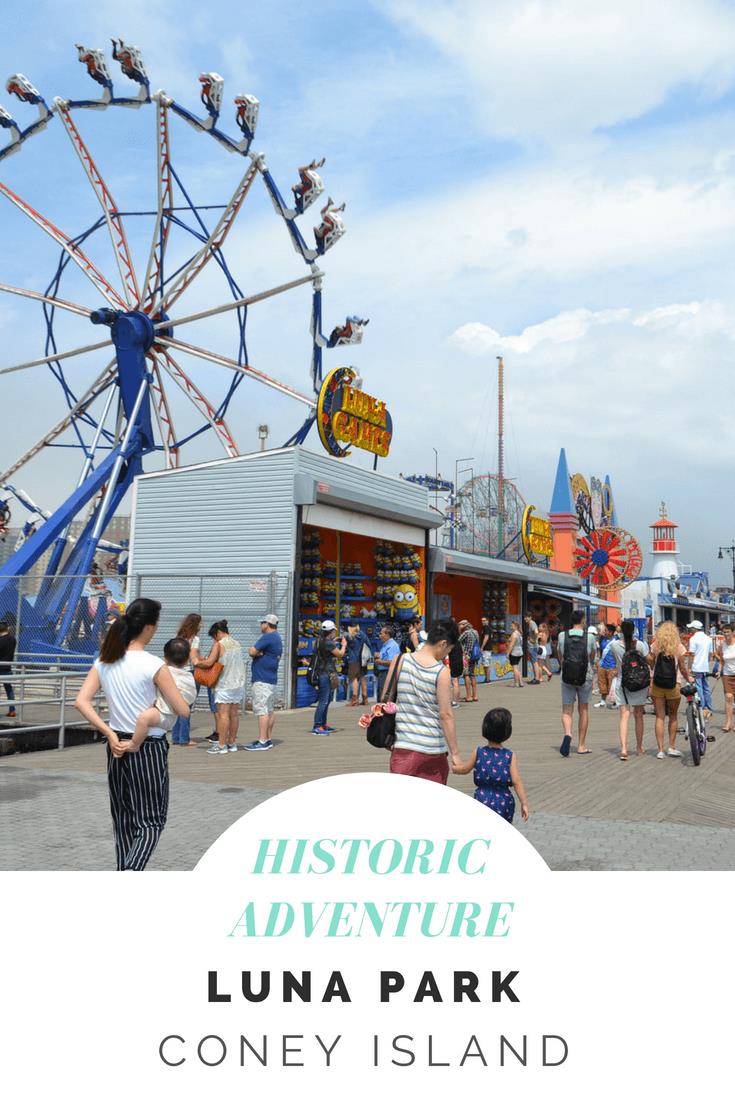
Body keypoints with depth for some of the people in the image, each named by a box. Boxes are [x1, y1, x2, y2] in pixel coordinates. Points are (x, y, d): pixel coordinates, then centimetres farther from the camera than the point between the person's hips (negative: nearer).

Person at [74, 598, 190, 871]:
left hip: (117, 745, 6)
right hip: (149, 748, -6)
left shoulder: (105, 661, 0)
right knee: (151, 820, 4)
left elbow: (81, 701, -5)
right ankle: (131, 872, -14)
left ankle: (125, 874, 29)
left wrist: (109, 733, -5)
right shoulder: (154, 666, -16)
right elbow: (183, 710, -12)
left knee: (123, 817, 19)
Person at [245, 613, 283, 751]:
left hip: (262, 679, -10)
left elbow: (252, 652, -17)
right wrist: (259, 653, -4)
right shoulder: (278, 638, 18)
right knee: (269, 710, 12)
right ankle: (268, 739, 16)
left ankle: (262, 741, -12)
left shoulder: (267, 637, -14)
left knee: (262, 710, -10)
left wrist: (257, 653, 3)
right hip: (272, 679, 10)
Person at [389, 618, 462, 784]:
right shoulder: (442, 672, -10)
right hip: (433, 749, -1)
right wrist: (455, 753, -7)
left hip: (404, 747, 1)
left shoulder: (400, 661, -3)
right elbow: (446, 715, -12)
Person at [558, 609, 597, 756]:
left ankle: (567, 734, -23)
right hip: (585, 677, 0)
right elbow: (592, 657, 10)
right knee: (583, 710, 13)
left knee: (566, 710, 6)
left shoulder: (562, 636, -3)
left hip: (567, 677, 0)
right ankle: (581, 745, 18)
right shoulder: (590, 637, -6)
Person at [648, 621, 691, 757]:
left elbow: (650, 664, -1)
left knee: (659, 717, 5)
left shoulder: (655, 646, 0)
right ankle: (671, 747, 17)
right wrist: (689, 678, 15)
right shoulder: (679, 647, -4)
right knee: (673, 717, 15)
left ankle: (660, 750, 3)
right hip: (673, 685, -1)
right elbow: (682, 668, -2)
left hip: (657, 685, 1)